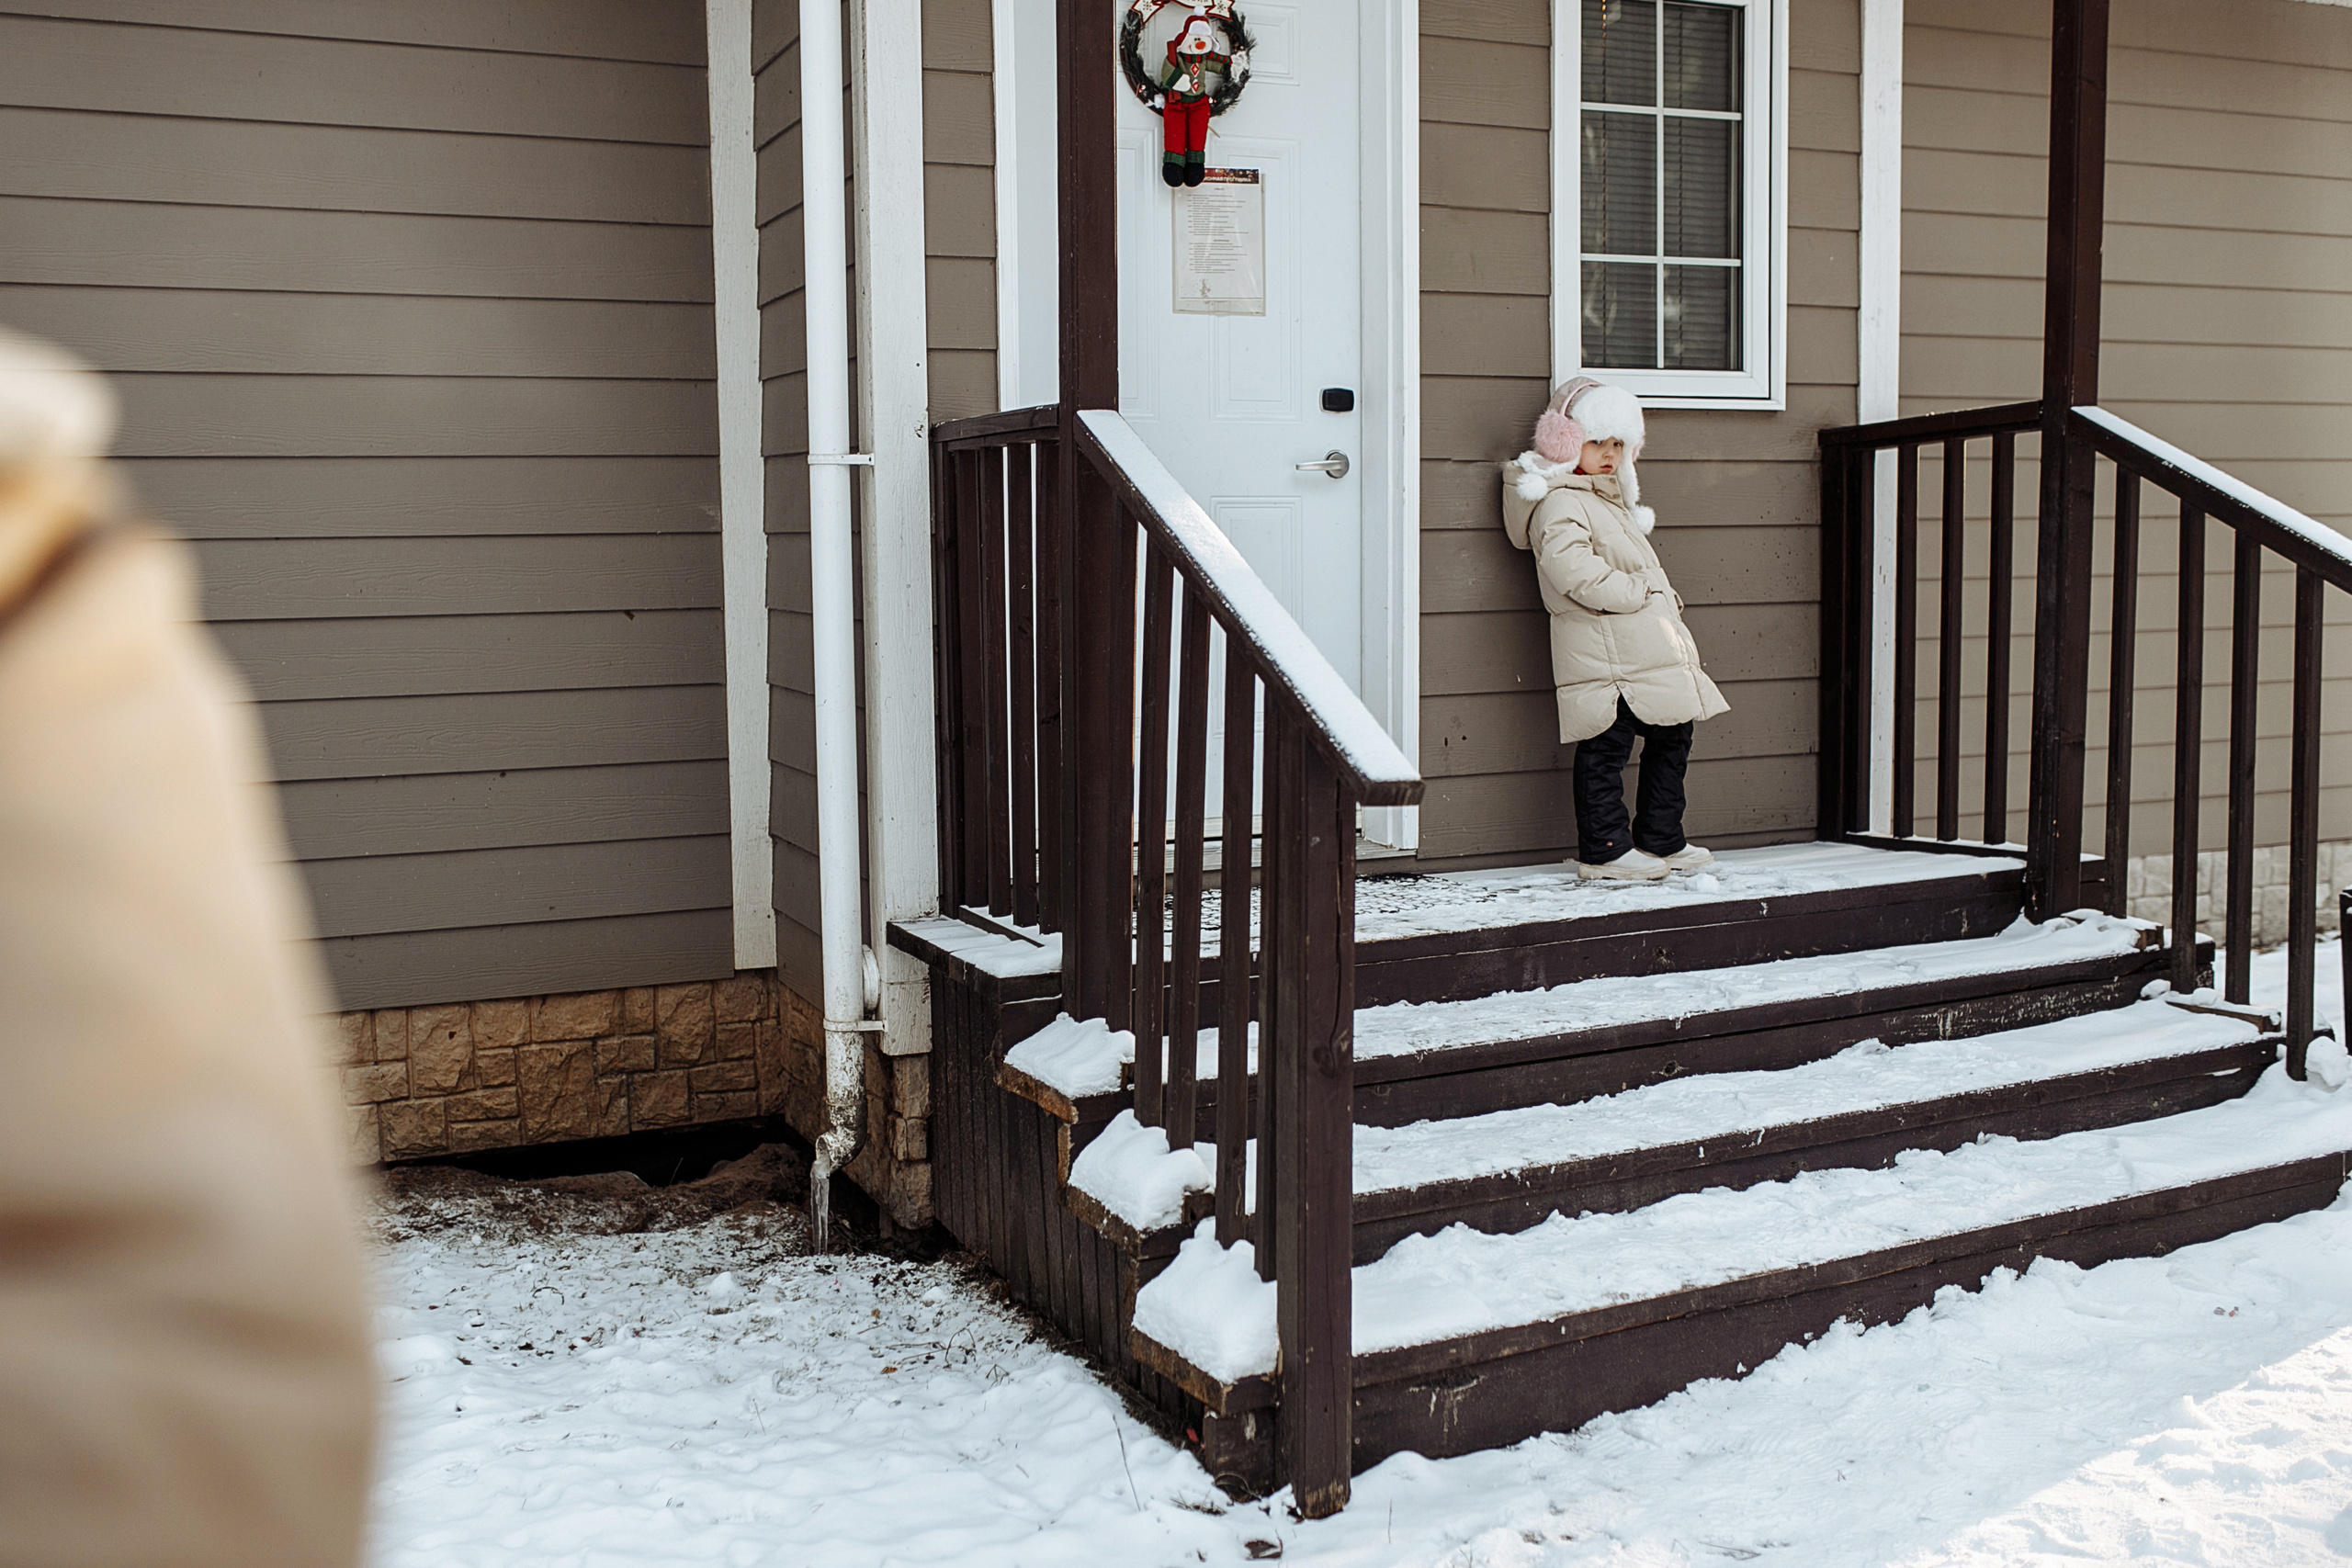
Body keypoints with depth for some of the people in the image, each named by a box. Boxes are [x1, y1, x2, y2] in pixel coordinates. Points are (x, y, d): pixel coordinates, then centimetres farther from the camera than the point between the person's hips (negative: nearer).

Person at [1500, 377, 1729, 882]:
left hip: (1644, 647, 10)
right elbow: (1573, 570, -26)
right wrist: (1637, 592, -19)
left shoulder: (1609, 499, 25)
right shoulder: (1560, 504, -9)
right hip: (1604, 652, -10)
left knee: (1671, 737, 13)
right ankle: (1603, 851, 1)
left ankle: (1661, 841, 23)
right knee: (1606, 746, -7)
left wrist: (1662, 597, 17)